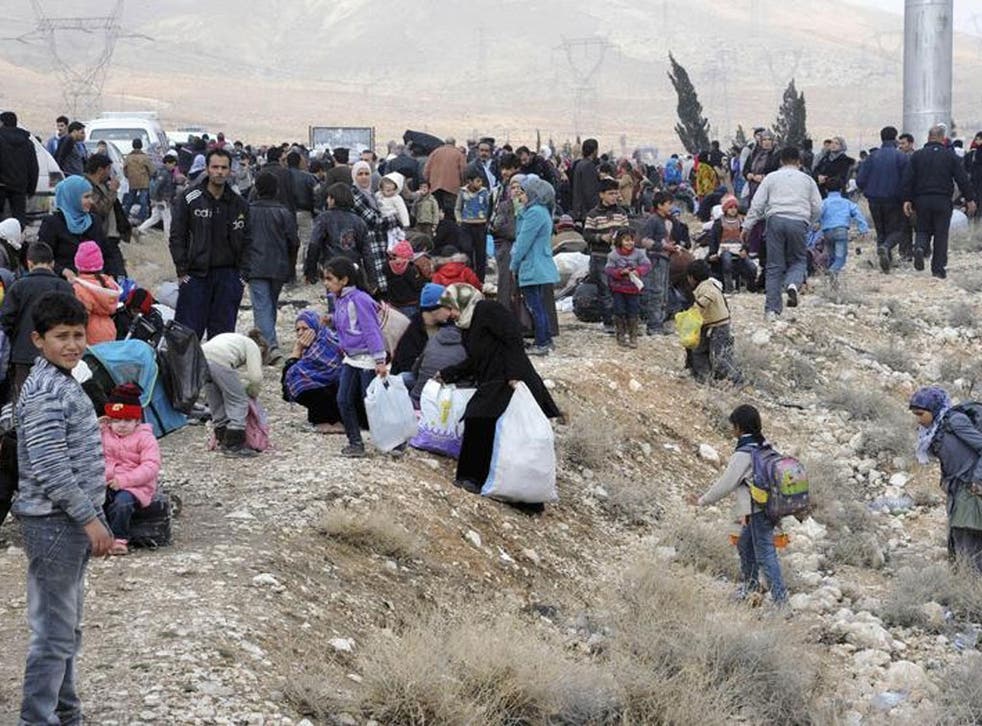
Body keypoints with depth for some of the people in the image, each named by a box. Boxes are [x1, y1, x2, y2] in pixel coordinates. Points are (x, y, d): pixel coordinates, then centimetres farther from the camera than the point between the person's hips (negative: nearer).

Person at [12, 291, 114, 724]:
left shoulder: (63, 382, 13)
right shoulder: (45, 393, -19)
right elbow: (49, 469, -23)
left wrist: (91, 516, 20)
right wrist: (90, 519, -19)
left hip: (72, 522, 10)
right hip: (53, 525, -10)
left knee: (67, 627, 18)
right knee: (54, 632, -5)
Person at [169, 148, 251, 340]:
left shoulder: (240, 204, 8)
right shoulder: (190, 199, -1)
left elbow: (247, 241, 11)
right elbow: (177, 237, -1)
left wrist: (243, 273, 2)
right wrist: (182, 271, -6)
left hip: (228, 276, 3)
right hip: (196, 274, -3)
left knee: (223, 332, 5)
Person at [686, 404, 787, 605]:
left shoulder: (743, 455, -18)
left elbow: (725, 484, -16)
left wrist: (702, 501, -5)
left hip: (758, 512, -10)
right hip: (768, 507, 10)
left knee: (765, 555, -6)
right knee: (745, 545, 25)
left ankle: (780, 600, -6)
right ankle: (751, 586, 38)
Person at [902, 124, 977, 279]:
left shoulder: (917, 155, 3)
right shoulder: (950, 156, -1)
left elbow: (908, 179, -1)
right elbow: (962, 179, -2)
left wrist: (907, 199, 2)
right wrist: (969, 199, 5)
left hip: (922, 200, 1)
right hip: (943, 201, -1)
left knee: (923, 230, 15)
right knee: (941, 234, 6)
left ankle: (920, 247, -17)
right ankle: (939, 268, 5)